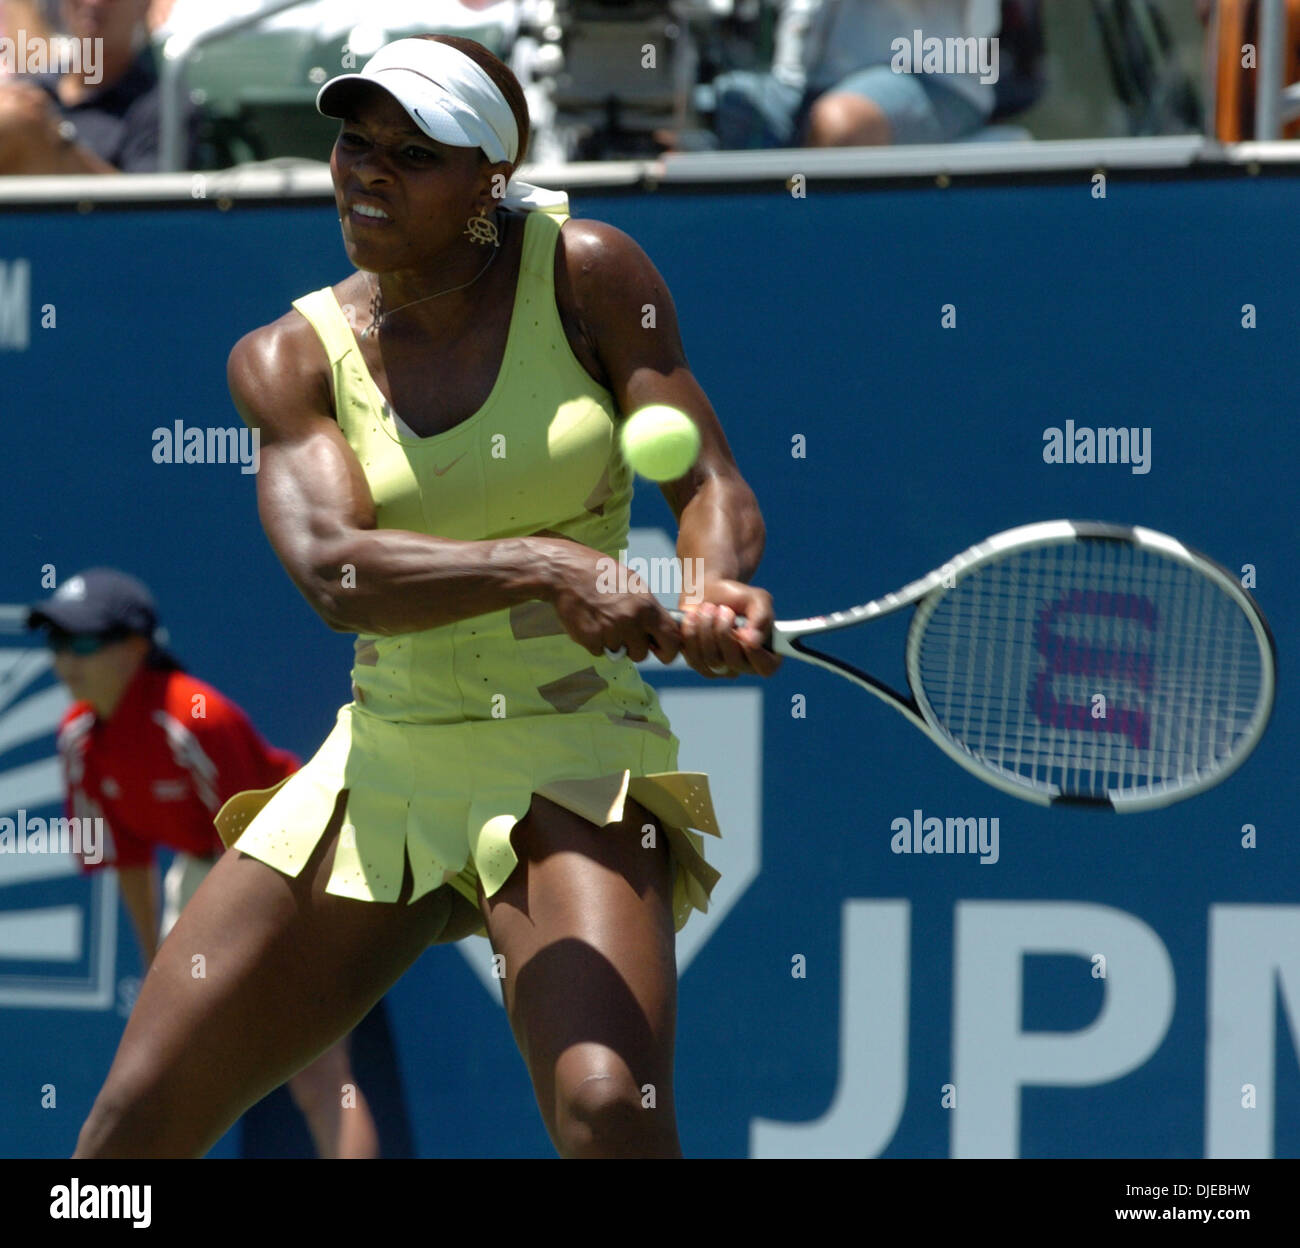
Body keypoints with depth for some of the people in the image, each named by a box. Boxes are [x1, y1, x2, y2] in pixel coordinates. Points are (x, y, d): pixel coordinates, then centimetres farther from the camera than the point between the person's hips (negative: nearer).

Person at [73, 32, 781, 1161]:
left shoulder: (584, 273, -4)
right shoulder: (288, 357, 0)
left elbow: (712, 485, -4)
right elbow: (332, 570, -17)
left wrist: (717, 595, -28)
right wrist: (540, 568, -34)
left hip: (571, 770, -3)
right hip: (380, 770, 3)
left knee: (610, 1110, -29)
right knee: (133, 1125, 2)